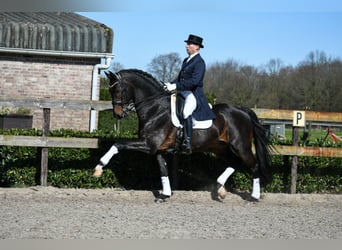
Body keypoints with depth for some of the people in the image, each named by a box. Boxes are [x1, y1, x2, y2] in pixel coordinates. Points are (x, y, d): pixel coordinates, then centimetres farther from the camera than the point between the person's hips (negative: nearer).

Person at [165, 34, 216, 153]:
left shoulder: (199, 62, -10)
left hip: (194, 94, -10)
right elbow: (180, 77, 22)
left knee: (186, 112, -33)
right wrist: (171, 84, 3)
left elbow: (194, 81, -21)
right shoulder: (186, 60, 19)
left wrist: (176, 86, -24)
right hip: (183, 93, 10)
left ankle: (187, 142, -35)